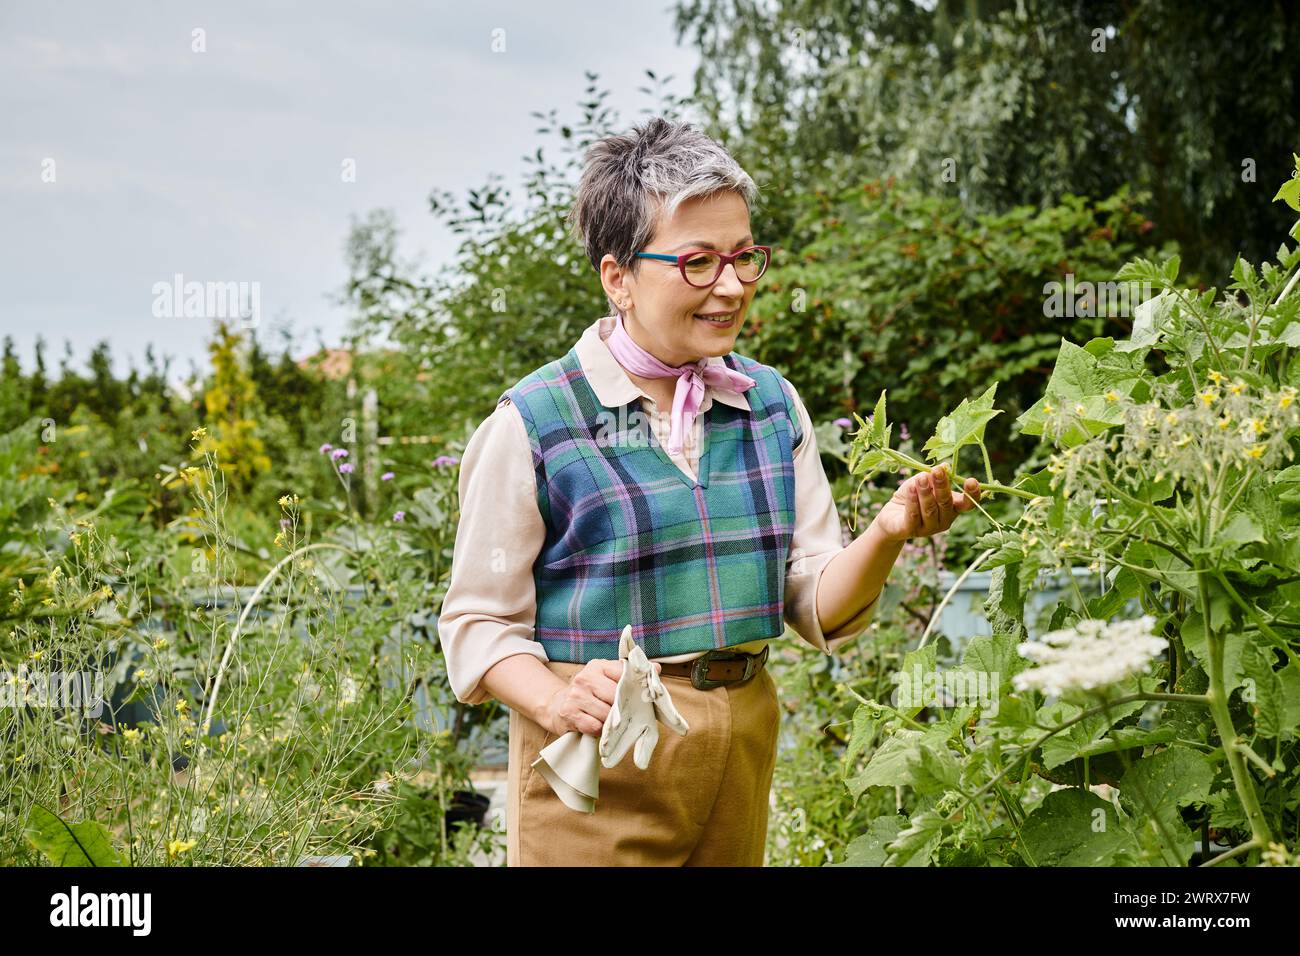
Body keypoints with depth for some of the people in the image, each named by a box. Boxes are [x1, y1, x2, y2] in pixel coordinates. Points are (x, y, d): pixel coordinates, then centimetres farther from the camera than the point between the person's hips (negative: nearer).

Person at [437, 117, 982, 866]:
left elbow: (818, 611, 4)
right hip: (594, 769, -5)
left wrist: (887, 536, -15)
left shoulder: (773, 403, 5)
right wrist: (558, 702, -25)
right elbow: (479, 622, -6)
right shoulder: (535, 424, -9)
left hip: (742, 746, 5)